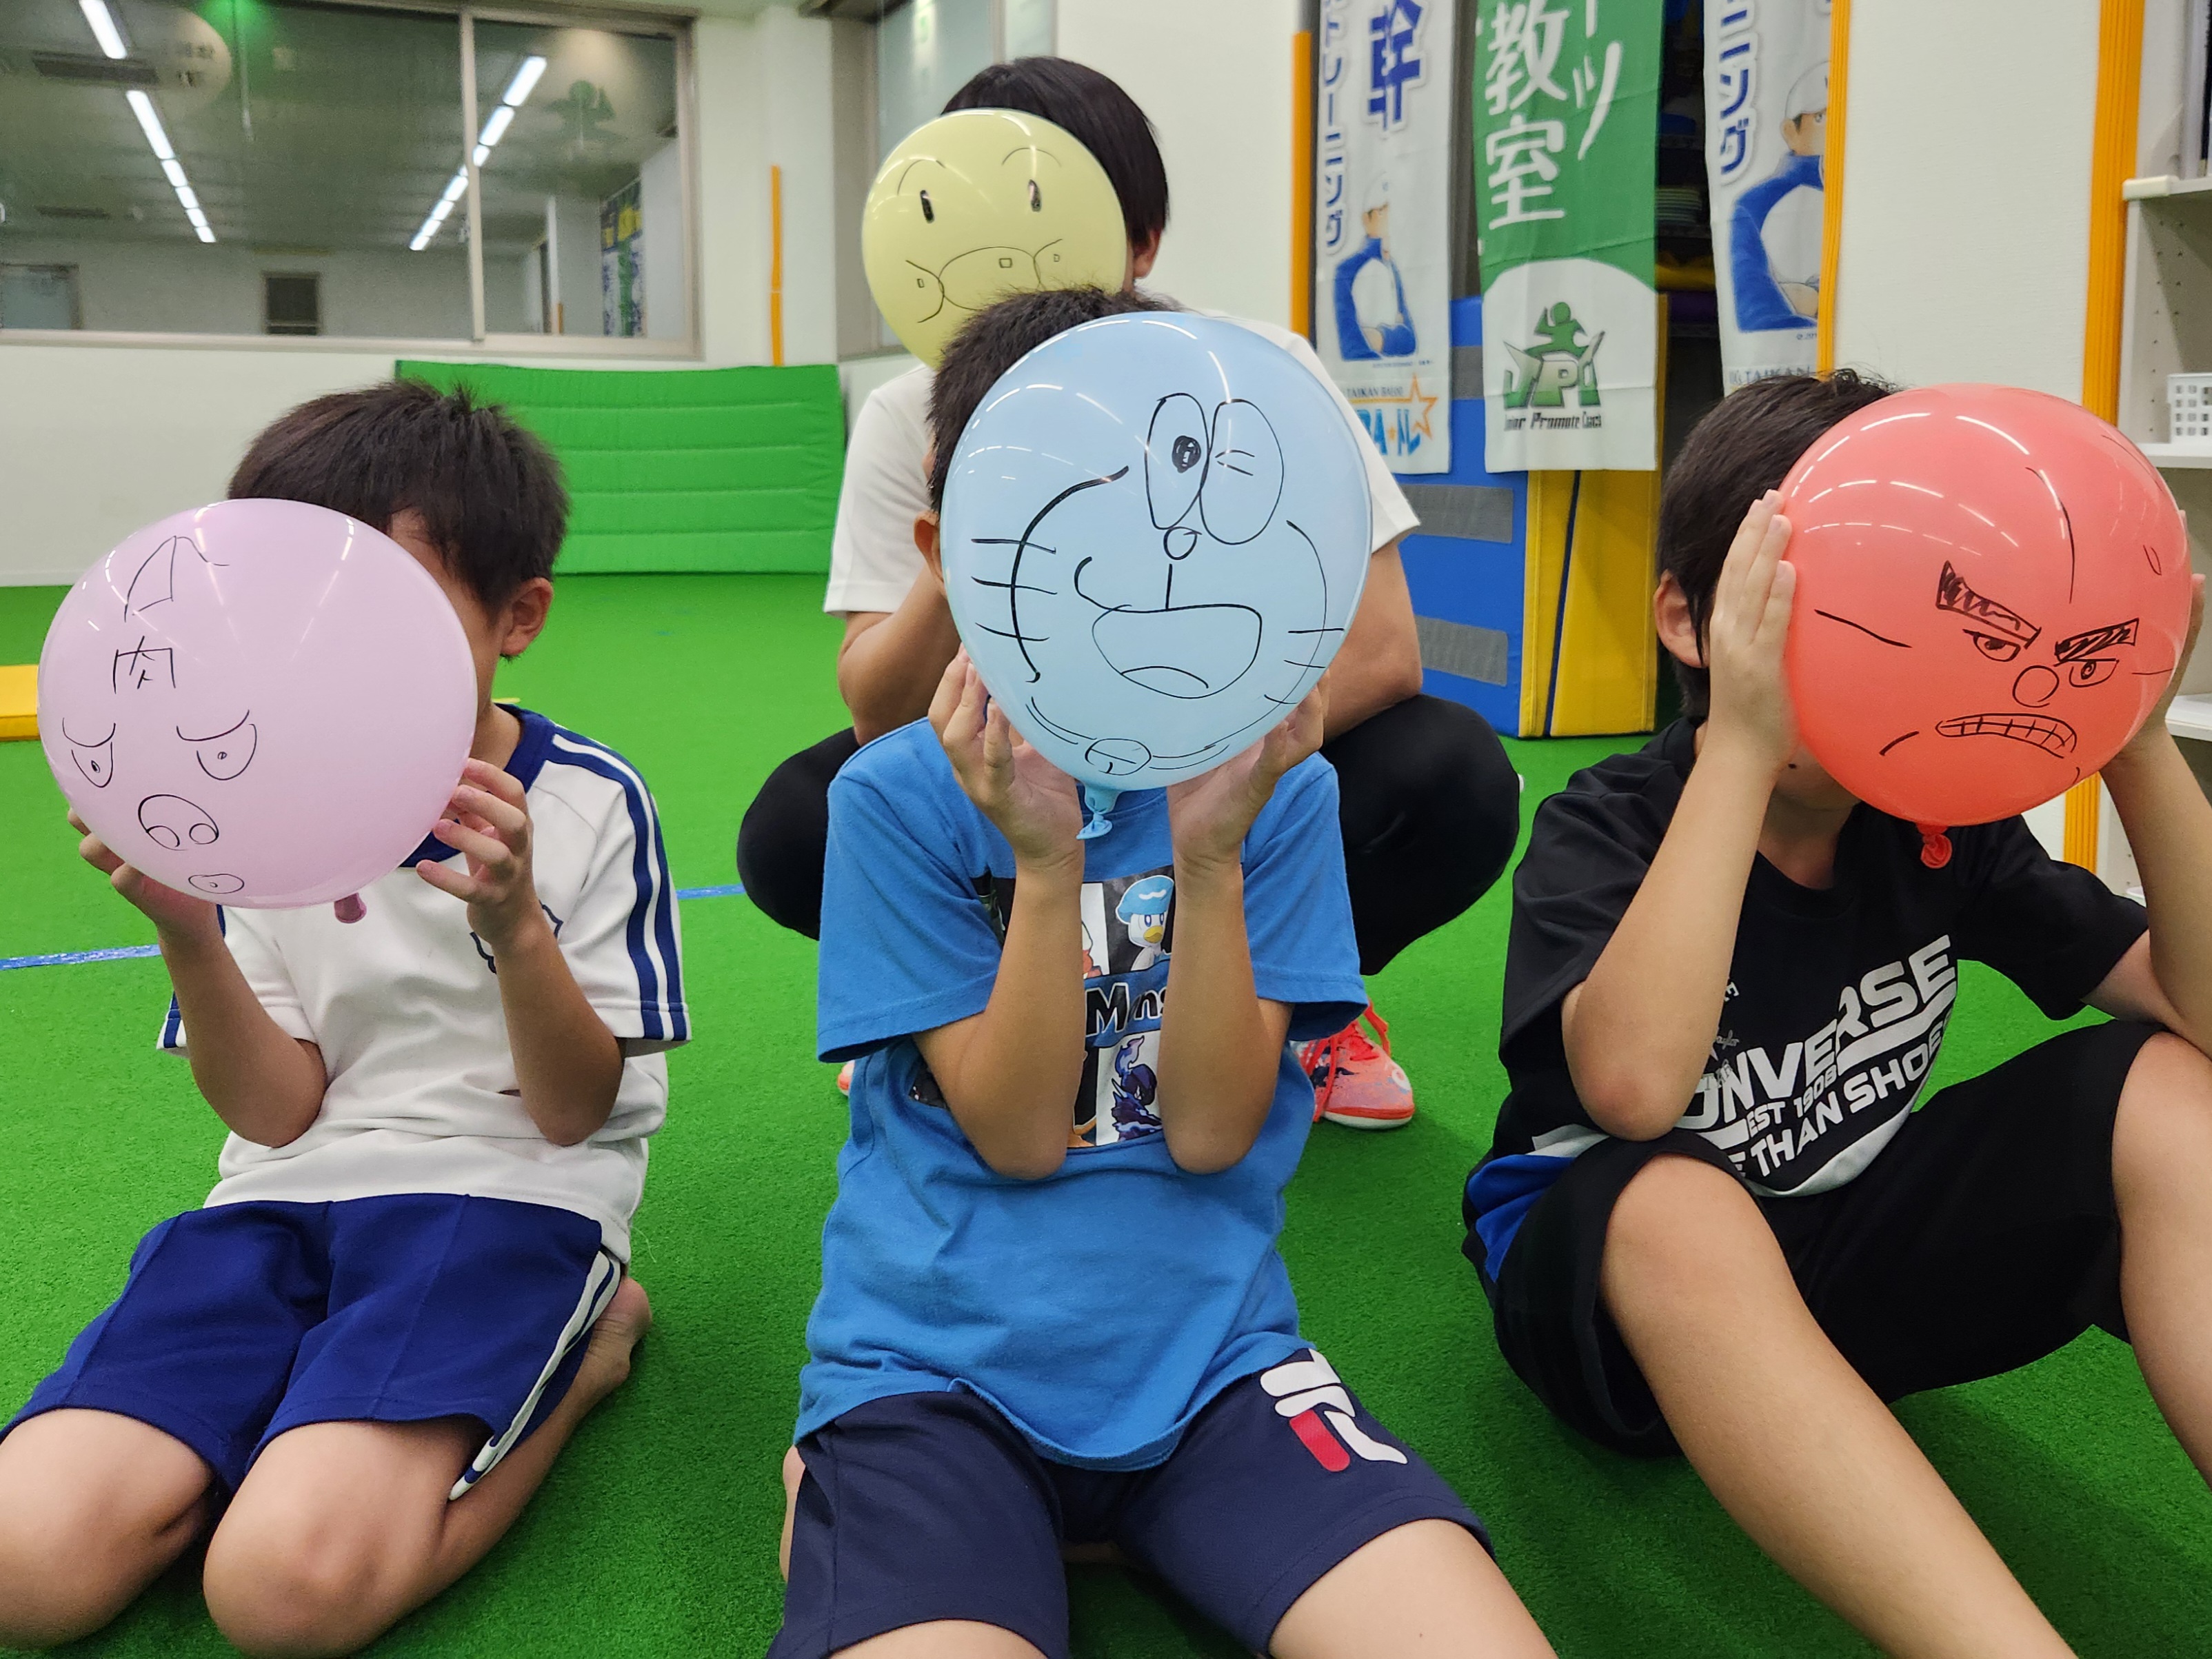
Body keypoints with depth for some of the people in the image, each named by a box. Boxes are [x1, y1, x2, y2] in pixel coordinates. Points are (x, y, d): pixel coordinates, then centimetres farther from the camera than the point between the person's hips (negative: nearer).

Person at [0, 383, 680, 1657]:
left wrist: (514, 927, -23)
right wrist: (187, 933, -15)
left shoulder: (586, 803, -4)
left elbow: (572, 1112, -4)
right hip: (295, 1192, 4)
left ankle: (585, 1343, -3)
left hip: (506, 1192, -3)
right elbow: (279, 1114, 3)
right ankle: (326, 1423, 5)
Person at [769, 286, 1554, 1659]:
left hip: (1207, 1354, 2)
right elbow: (1017, 1134, -8)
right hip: (939, 1367, -2)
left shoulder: (1271, 784, 0)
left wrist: (1208, 853, -20)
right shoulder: (900, 796, -3)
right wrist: (1046, 858, -22)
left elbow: (1211, 1130, -6)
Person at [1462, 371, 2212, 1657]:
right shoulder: (1609, 828, -16)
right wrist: (1741, 746, -38)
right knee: (1676, 1209, -40)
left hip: (1855, 1242, 5)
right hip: (1628, 1270, -5)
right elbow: (1632, 1088, -38)